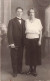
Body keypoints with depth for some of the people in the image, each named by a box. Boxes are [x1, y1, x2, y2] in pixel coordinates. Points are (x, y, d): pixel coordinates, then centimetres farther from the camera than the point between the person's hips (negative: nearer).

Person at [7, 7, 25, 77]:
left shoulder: (24, 22, 12)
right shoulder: (12, 21, -1)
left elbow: (25, 32, 12)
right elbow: (9, 33, -7)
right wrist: (11, 43, -14)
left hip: (21, 43, 3)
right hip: (14, 44, -3)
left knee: (20, 58, 8)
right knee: (14, 58, 5)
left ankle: (20, 70, 23)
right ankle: (15, 71, 18)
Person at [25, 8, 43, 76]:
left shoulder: (38, 21, -1)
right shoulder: (26, 21, 6)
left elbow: (40, 31, 0)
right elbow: (25, 31, 10)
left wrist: (40, 40, -7)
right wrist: (25, 39, 3)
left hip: (35, 40, -2)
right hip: (28, 40, 2)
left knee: (36, 54, 4)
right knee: (29, 54, 7)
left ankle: (35, 70, 19)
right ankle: (30, 69, 24)